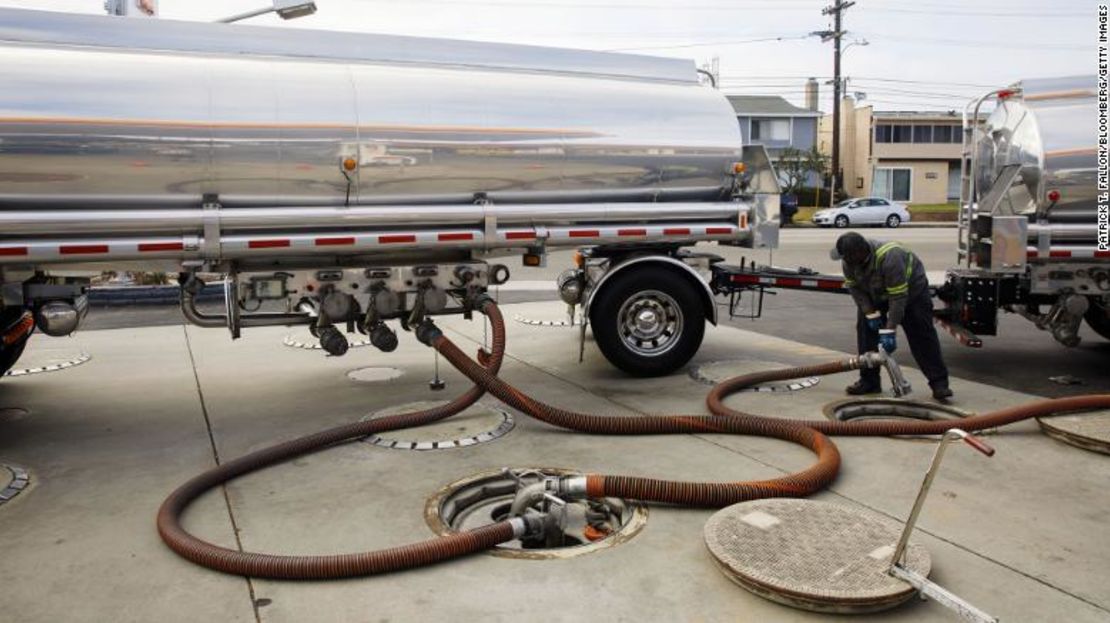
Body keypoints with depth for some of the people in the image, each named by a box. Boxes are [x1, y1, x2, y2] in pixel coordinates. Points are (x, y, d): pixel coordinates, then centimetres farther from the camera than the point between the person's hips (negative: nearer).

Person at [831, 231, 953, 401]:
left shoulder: (889, 258, -42)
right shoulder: (848, 260, -23)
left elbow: (898, 298, -39)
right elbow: (854, 288, -12)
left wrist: (889, 330, -38)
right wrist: (871, 313, -21)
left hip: (911, 289, -6)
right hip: (876, 295, 6)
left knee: (922, 337, -10)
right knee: (866, 330, -3)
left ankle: (939, 383, -6)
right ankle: (869, 381, 4)